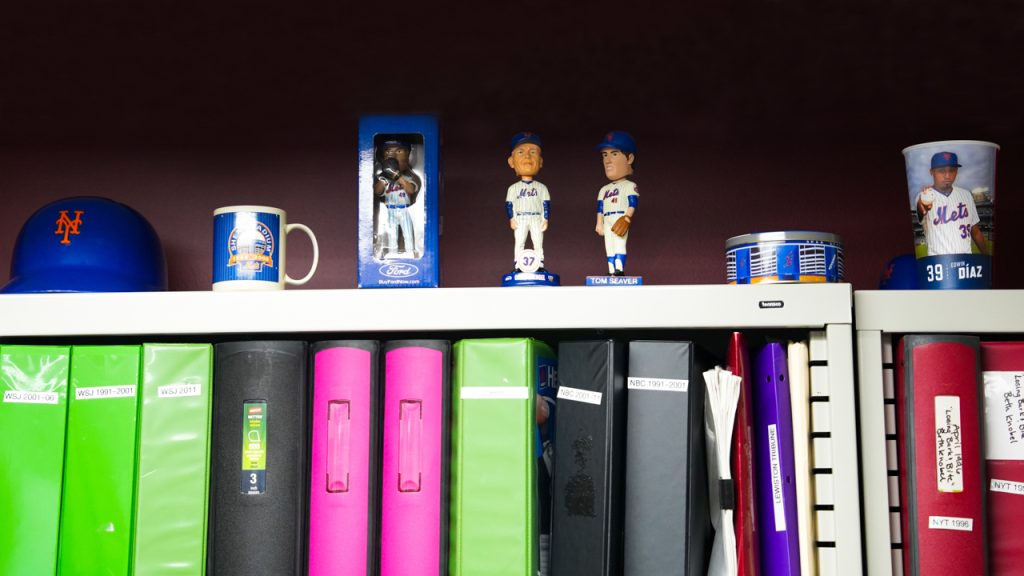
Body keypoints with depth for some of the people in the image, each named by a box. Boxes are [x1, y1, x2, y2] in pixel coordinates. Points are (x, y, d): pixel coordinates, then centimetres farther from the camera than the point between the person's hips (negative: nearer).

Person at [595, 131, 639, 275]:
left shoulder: (629, 186, 0)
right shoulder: (604, 189, 20)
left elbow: (632, 204, -8)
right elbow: (600, 208, 19)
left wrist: (627, 218, -20)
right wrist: (599, 223, 10)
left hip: (621, 221, -7)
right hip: (608, 223, 7)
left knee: (619, 245, -17)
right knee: (609, 247, 4)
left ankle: (619, 270, -20)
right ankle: (612, 272, 6)